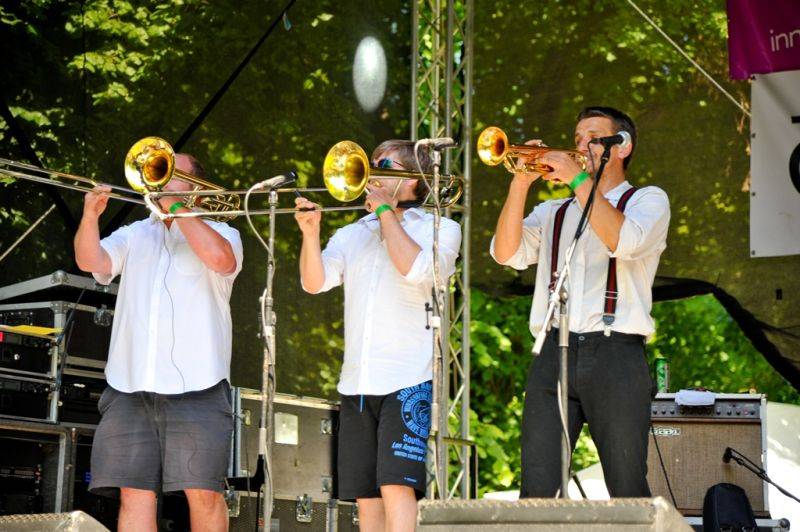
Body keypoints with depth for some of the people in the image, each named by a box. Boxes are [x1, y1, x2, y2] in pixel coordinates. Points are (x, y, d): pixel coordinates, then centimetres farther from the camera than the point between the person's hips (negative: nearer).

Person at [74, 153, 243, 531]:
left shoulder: (220, 232, 12)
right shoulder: (134, 235, 22)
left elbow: (219, 258, -12)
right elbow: (90, 261, 4)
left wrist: (176, 206, -5)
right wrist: (90, 216, -14)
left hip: (196, 387, -3)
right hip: (130, 387, 3)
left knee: (204, 493, -7)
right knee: (134, 493, -2)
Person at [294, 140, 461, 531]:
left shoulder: (440, 229, 6)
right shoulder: (350, 235, 19)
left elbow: (417, 270, -15)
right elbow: (314, 282, 3)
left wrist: (386, 210, -6)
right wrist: (310, 233, -14)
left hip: (409, 381, -5)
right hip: (356, 382, 5)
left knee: (397, 485, -18)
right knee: (366, 498, 4)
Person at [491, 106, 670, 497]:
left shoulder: (648, 200, 12)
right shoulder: (553, 212, 23)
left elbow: (624, 241, -11)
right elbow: (506, 253, 6)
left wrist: (579, 178, -10)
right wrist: (521, 183, -3)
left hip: (615, 354, -3)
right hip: (553, 353, 3)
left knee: (628, 490, -3)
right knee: (537, 488, -4)